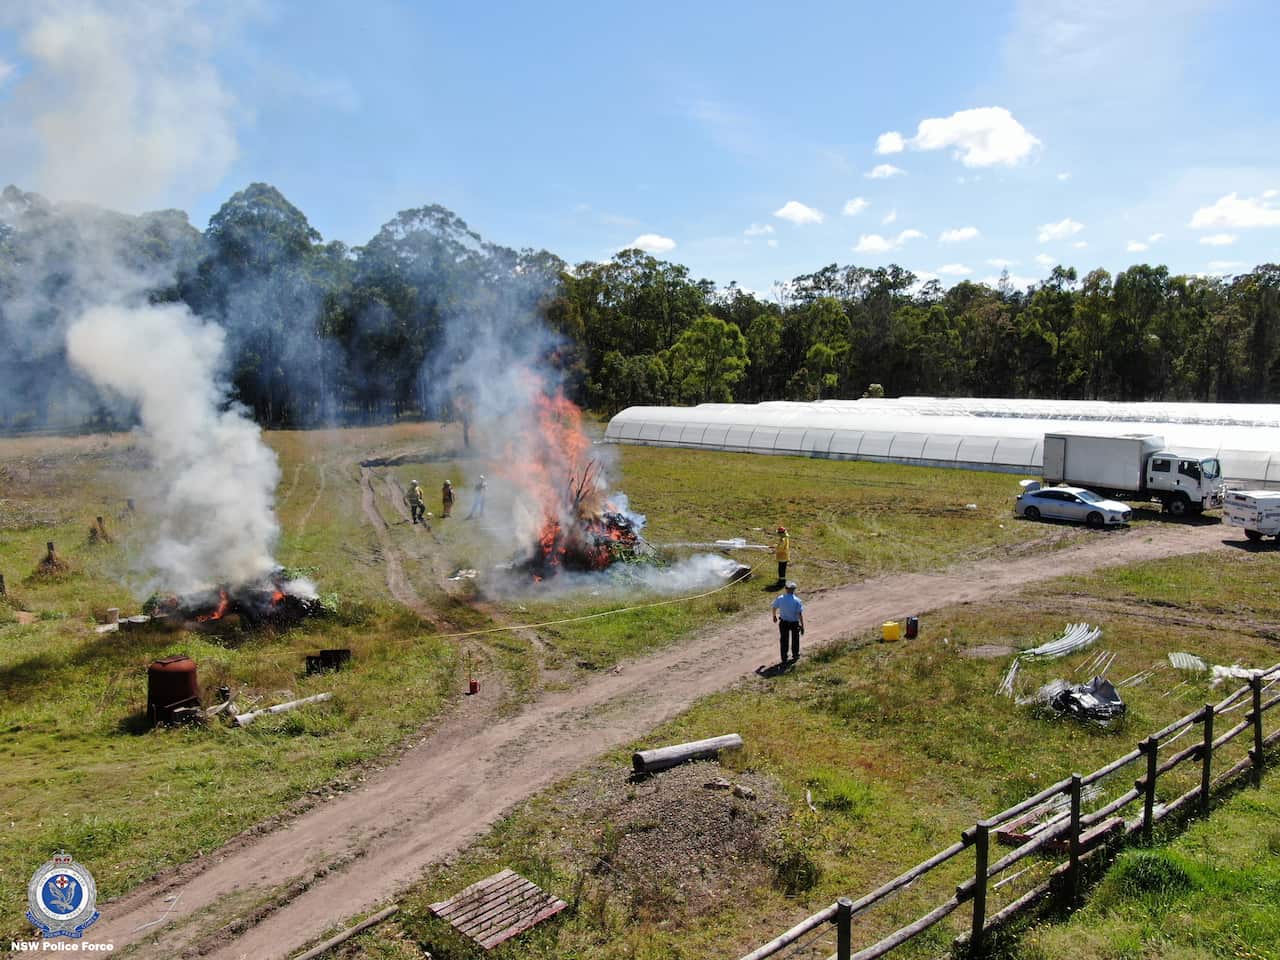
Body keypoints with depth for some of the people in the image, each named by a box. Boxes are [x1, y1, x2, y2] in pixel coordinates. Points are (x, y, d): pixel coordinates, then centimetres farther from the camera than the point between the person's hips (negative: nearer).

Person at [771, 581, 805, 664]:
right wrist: (802, 626, -13)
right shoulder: (797, 601, -21)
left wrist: (774, 616, 23)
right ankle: (795, 655, 38)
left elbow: (774, 607, 4)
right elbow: (800, 614, -21)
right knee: (795, 639, 22)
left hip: (783, 622, 1)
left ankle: (784, 658, 21)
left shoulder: (780, 599, -12)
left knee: (783, 639, 15)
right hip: (794, 622, -1)